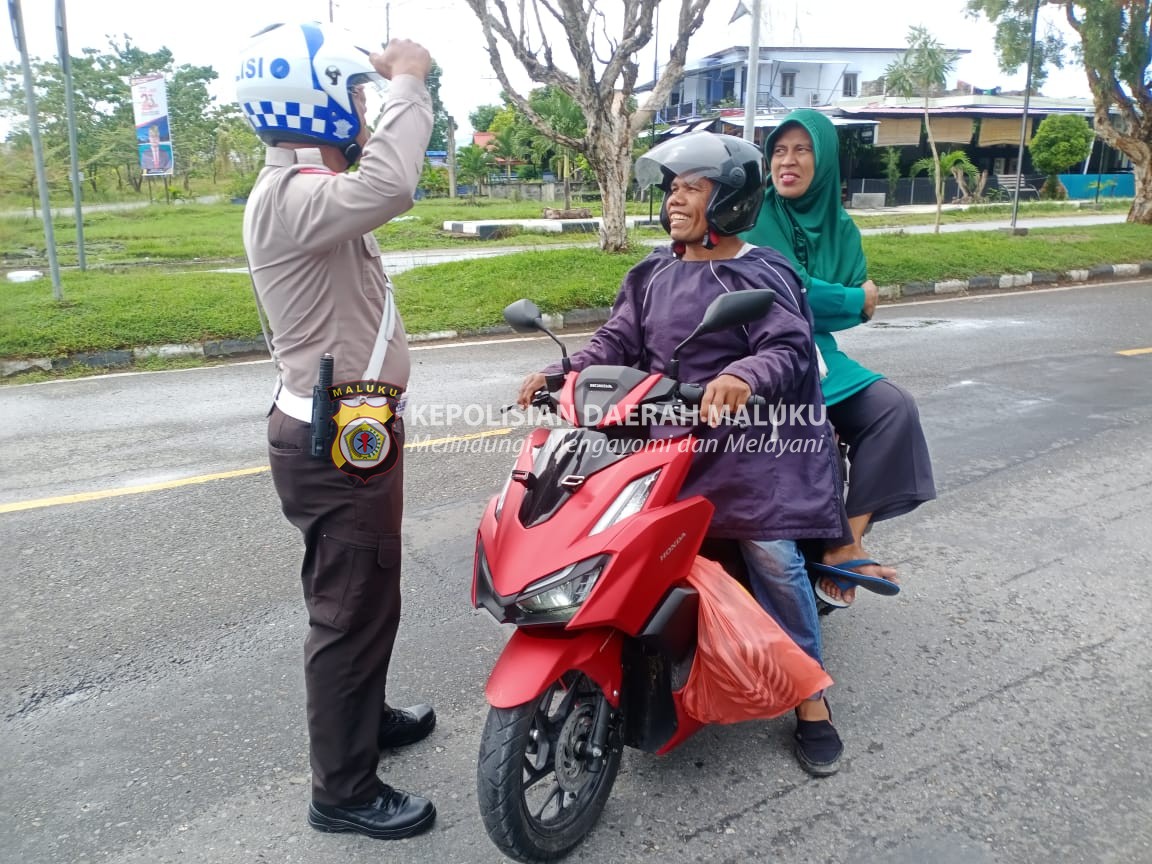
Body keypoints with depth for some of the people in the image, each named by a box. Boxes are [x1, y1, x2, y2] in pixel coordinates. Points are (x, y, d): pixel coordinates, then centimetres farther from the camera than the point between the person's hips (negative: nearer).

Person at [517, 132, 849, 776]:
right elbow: (617, 343, 11)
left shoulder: (763, 275, 0)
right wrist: (562, 373, -6)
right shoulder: (652, 275, 17)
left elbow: (791, 348, -13)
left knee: (773, 556, -13)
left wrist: (745, 376, -35)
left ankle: (812, 699, 4)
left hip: (745, 438, -5)